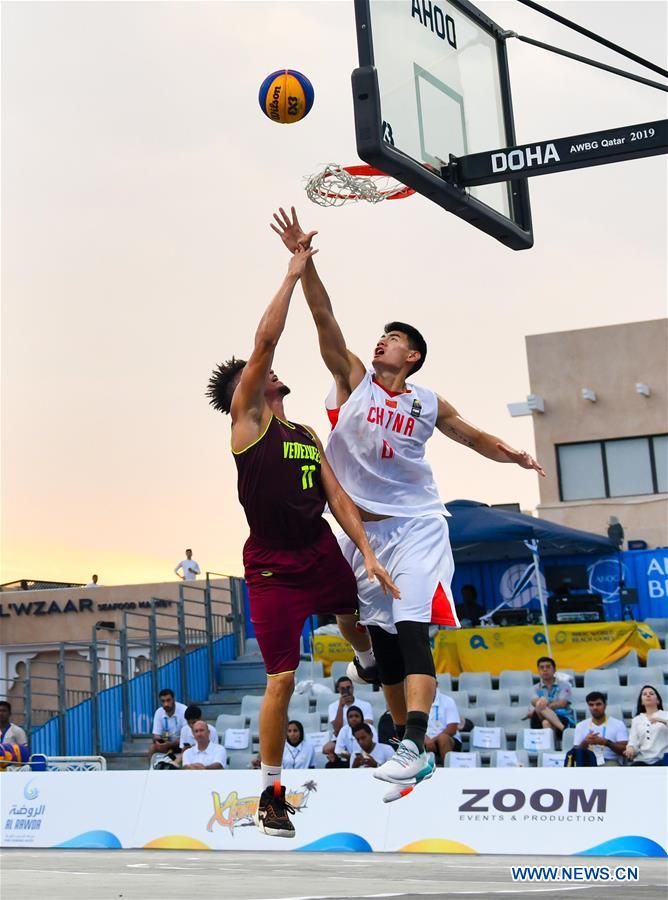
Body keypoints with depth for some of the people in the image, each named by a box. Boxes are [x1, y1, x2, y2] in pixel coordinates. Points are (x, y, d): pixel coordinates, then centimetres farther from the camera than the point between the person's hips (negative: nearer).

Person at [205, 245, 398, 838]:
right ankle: (271, 794, 10)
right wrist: (293, 274, -8)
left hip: (322, 552, 6)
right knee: (282, 678, -5)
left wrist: (367, 553, -3)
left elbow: (337, 497, 9)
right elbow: (265, 339, -14)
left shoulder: (307, 435, 16)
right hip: (274, 566, -6)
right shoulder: (246, 418, -4)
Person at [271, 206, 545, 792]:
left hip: (416, 525, -2)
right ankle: (414, 751, 16)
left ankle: (413, 746, -28)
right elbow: (324, 318, -7)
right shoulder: (354, 378, 4)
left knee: (412, 629, -18)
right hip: (363, 528, 2)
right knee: (383, 640, 6)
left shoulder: (429, 404, 6)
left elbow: (475, 437, 19)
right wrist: (303, 261, -17)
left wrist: (513, 456, 1)